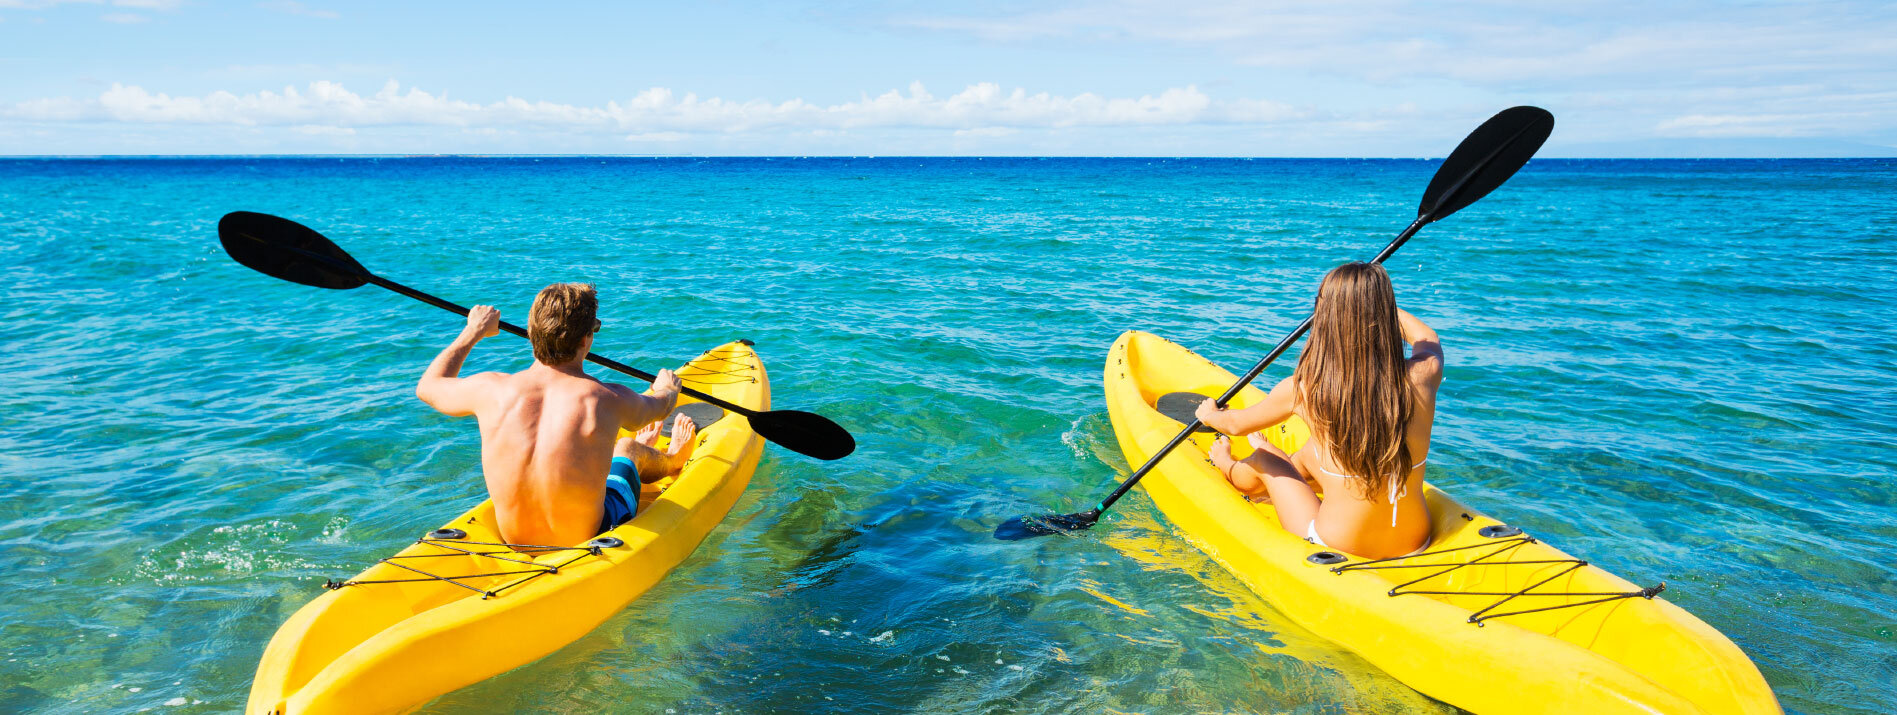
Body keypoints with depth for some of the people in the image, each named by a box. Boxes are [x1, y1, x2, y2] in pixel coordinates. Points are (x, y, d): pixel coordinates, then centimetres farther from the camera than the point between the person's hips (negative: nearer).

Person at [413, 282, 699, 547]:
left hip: (513, 541, 3)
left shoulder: (491, 390, -19)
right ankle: (672, 460, 63)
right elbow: (660, 406, 2)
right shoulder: (609, 400, -24)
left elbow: (427, 386, 6)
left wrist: (474, 331, 19)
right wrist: (667, 388, 27)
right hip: (588, 542, -3)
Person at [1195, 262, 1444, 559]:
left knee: (1265, 458, 23)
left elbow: (1237, 424, 2)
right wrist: (1376, 299, 29)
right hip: (1416, 543, 4)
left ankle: (1226, 466, 59)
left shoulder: (1305, 388, -20)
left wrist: (1209, 415, 24)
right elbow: (1429, 339, 15)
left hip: (1338, 549, -4)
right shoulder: (1423, 375, -13)